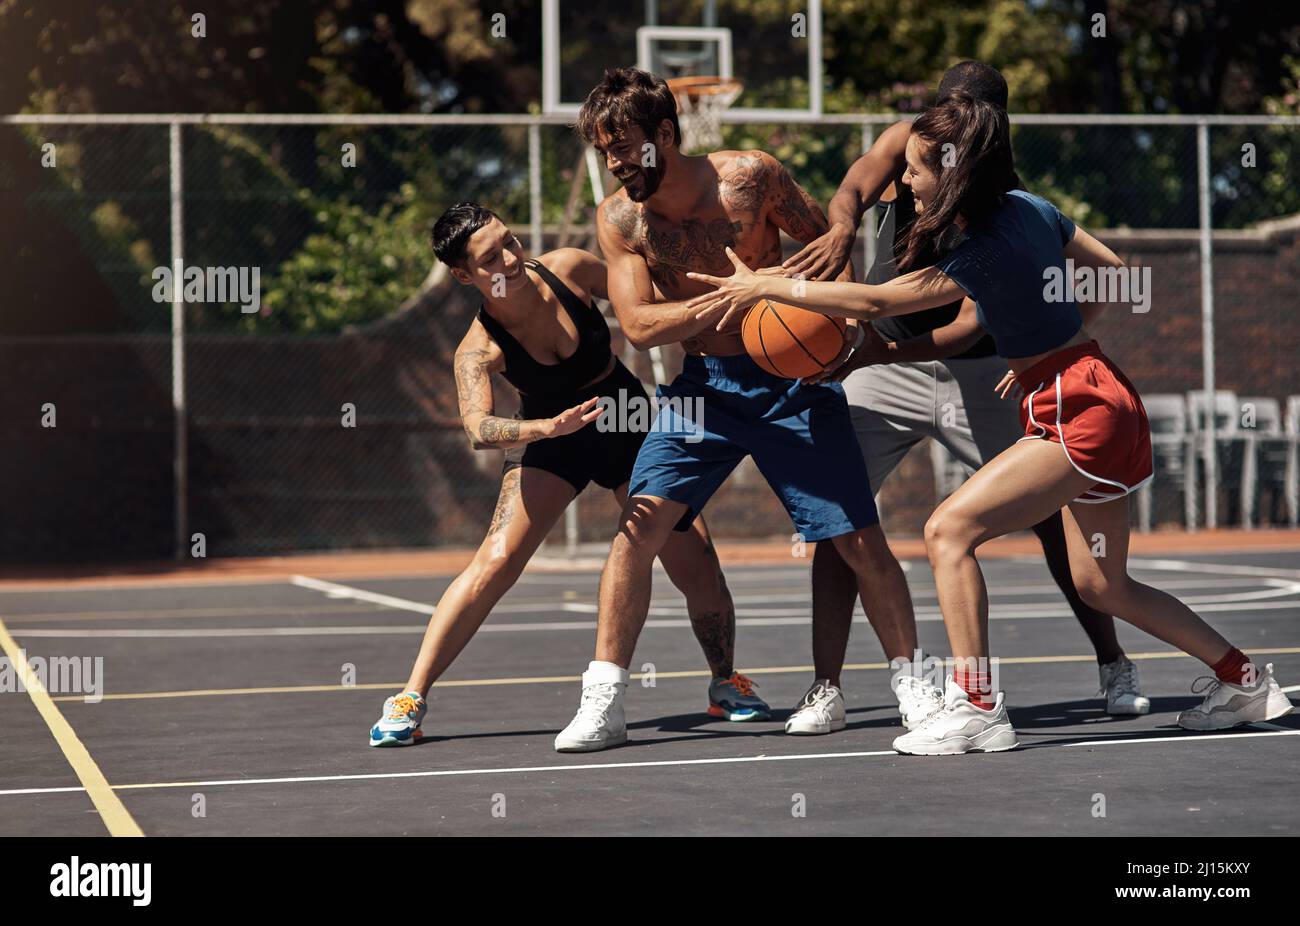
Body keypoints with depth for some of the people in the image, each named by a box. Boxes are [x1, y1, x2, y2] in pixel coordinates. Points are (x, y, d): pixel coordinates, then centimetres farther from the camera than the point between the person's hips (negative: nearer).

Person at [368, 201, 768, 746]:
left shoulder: (568, 268, -19)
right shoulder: (480, 348, -25)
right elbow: (478, 430, -41)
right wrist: (547, 426, -57)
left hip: (630, 425, 2)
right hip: (547, 442, -2)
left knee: (698, 568, -5)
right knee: (495, 563, -22)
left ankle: (725, 683, 22)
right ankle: (410, 699, -15)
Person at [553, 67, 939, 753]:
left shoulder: (750, 176, -11)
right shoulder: (618, 219, -5)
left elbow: (829, 244, 2)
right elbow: (638, 323, -14)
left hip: (792, 380, -1)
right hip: (704, 387, 2)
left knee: (862, 542, -4)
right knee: (638, 524, -15)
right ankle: (603, 702, -7)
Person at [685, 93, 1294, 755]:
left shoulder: (982, 252, -19)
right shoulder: (1029, 207, 5)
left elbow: (872, 303, -17)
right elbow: (1113, 271, 16)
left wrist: (763, 286, -10)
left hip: (1079, 414, -10)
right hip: (1103, 399, 10)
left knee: (949, 530, -13)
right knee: (1102, 586, 18)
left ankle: (975, 707, -14)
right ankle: (1245, 681, 28)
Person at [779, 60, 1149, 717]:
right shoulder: (906, 143, -8)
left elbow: (972, 326, -26)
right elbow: (854, 189, -28)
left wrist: (883, 350, -43)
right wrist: (842, 230, -53)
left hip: (975, 372, -1)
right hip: (883, 366, 1)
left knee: (1052, 516, 2)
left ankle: (1114, 666, 18)